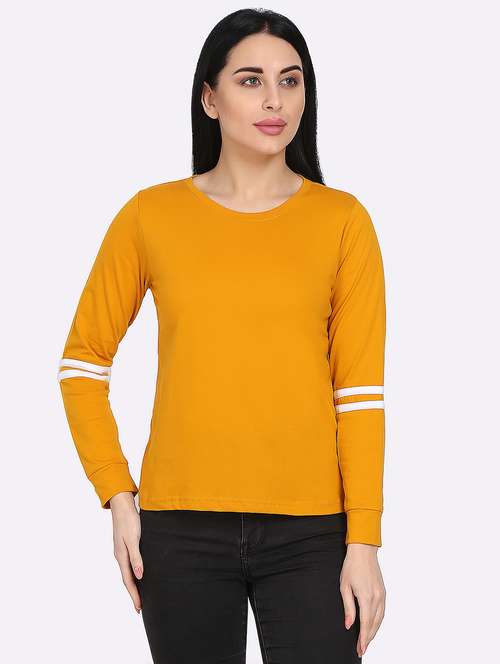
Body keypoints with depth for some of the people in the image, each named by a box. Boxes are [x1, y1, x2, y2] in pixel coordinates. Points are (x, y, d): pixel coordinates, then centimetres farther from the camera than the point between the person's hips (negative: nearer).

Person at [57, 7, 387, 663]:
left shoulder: (342, 219, 0)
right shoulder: (151, 216, 2)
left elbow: (361, 390, -2)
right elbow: (83, 360, 9)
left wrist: (364, 541, -6)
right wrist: (118, 497, 2)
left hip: (310, 533, 0)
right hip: (183, 531, 1)